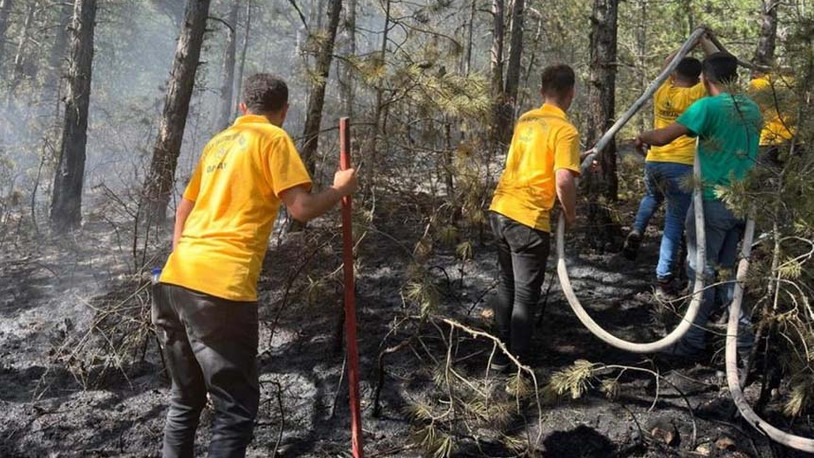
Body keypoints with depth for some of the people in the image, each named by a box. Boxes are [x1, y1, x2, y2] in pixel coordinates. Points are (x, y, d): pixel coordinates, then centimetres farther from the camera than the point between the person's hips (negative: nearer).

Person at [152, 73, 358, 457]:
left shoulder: (218, 141, 23)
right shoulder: (273, 138, 1)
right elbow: (302, 208, -8)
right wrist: (340, 188, 9)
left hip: (173, 281, 8)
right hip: (220, 287, -8)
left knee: (185, 400, 20)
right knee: (236, 409, 1)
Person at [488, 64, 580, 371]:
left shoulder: (525, 120, 13)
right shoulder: (565, 130, -11)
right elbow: (563, 181, -21)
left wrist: (577, 159, 33)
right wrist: (570, 213, -3)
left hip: (500, 210, 7)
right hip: (528, 219, -7)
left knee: (507, 285, 22)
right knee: (525, 296, 6)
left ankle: (500, 353, 30)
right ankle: (518, 365, 13)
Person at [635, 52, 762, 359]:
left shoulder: (707, 106, -13)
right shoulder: (752, 109, 9)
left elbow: (662, 138, -16)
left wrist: (641, 137, 4)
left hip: (712, 202, -6)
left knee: (701, 271, 2)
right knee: (725, 270, 18)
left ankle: (694, 342, 8)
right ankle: (742, 332, 19)